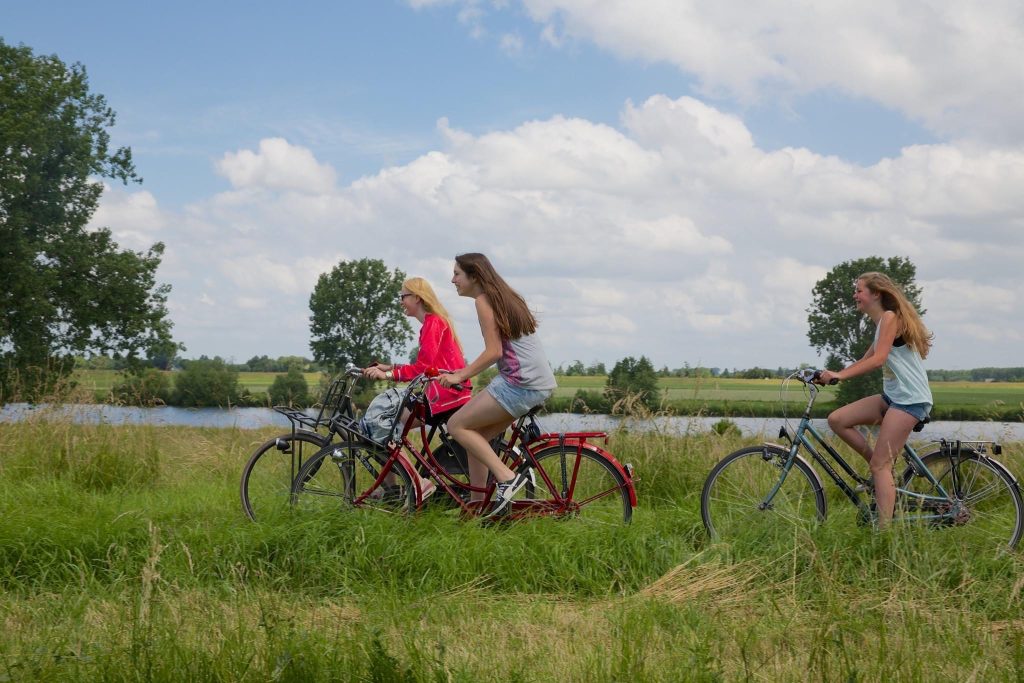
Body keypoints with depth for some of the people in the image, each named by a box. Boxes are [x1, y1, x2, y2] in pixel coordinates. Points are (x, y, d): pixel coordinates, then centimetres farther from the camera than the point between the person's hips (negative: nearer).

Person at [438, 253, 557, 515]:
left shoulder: (483, 300, -7)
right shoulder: (504, 296, 21)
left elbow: (494, 352, -13)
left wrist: (460, 376, -6)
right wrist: (465, 372, 25)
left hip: (521, 382, -10)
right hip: (542, 382, 10)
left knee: (457, 425, -2)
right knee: (477, 434, 14)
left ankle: (507, 477, -10)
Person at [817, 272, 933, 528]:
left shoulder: (890, 317, -10)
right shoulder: (882, 324, 19)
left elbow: (878, 359, -22)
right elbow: (865, 361, 19)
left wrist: (839, 375, -29)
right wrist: (833, 375, 9)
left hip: (910, 399, -9)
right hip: (892, 396, 9)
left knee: (880, 465, -12)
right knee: (837, 419, -1)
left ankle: (884, 531, -13)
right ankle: (881, 467, 7)